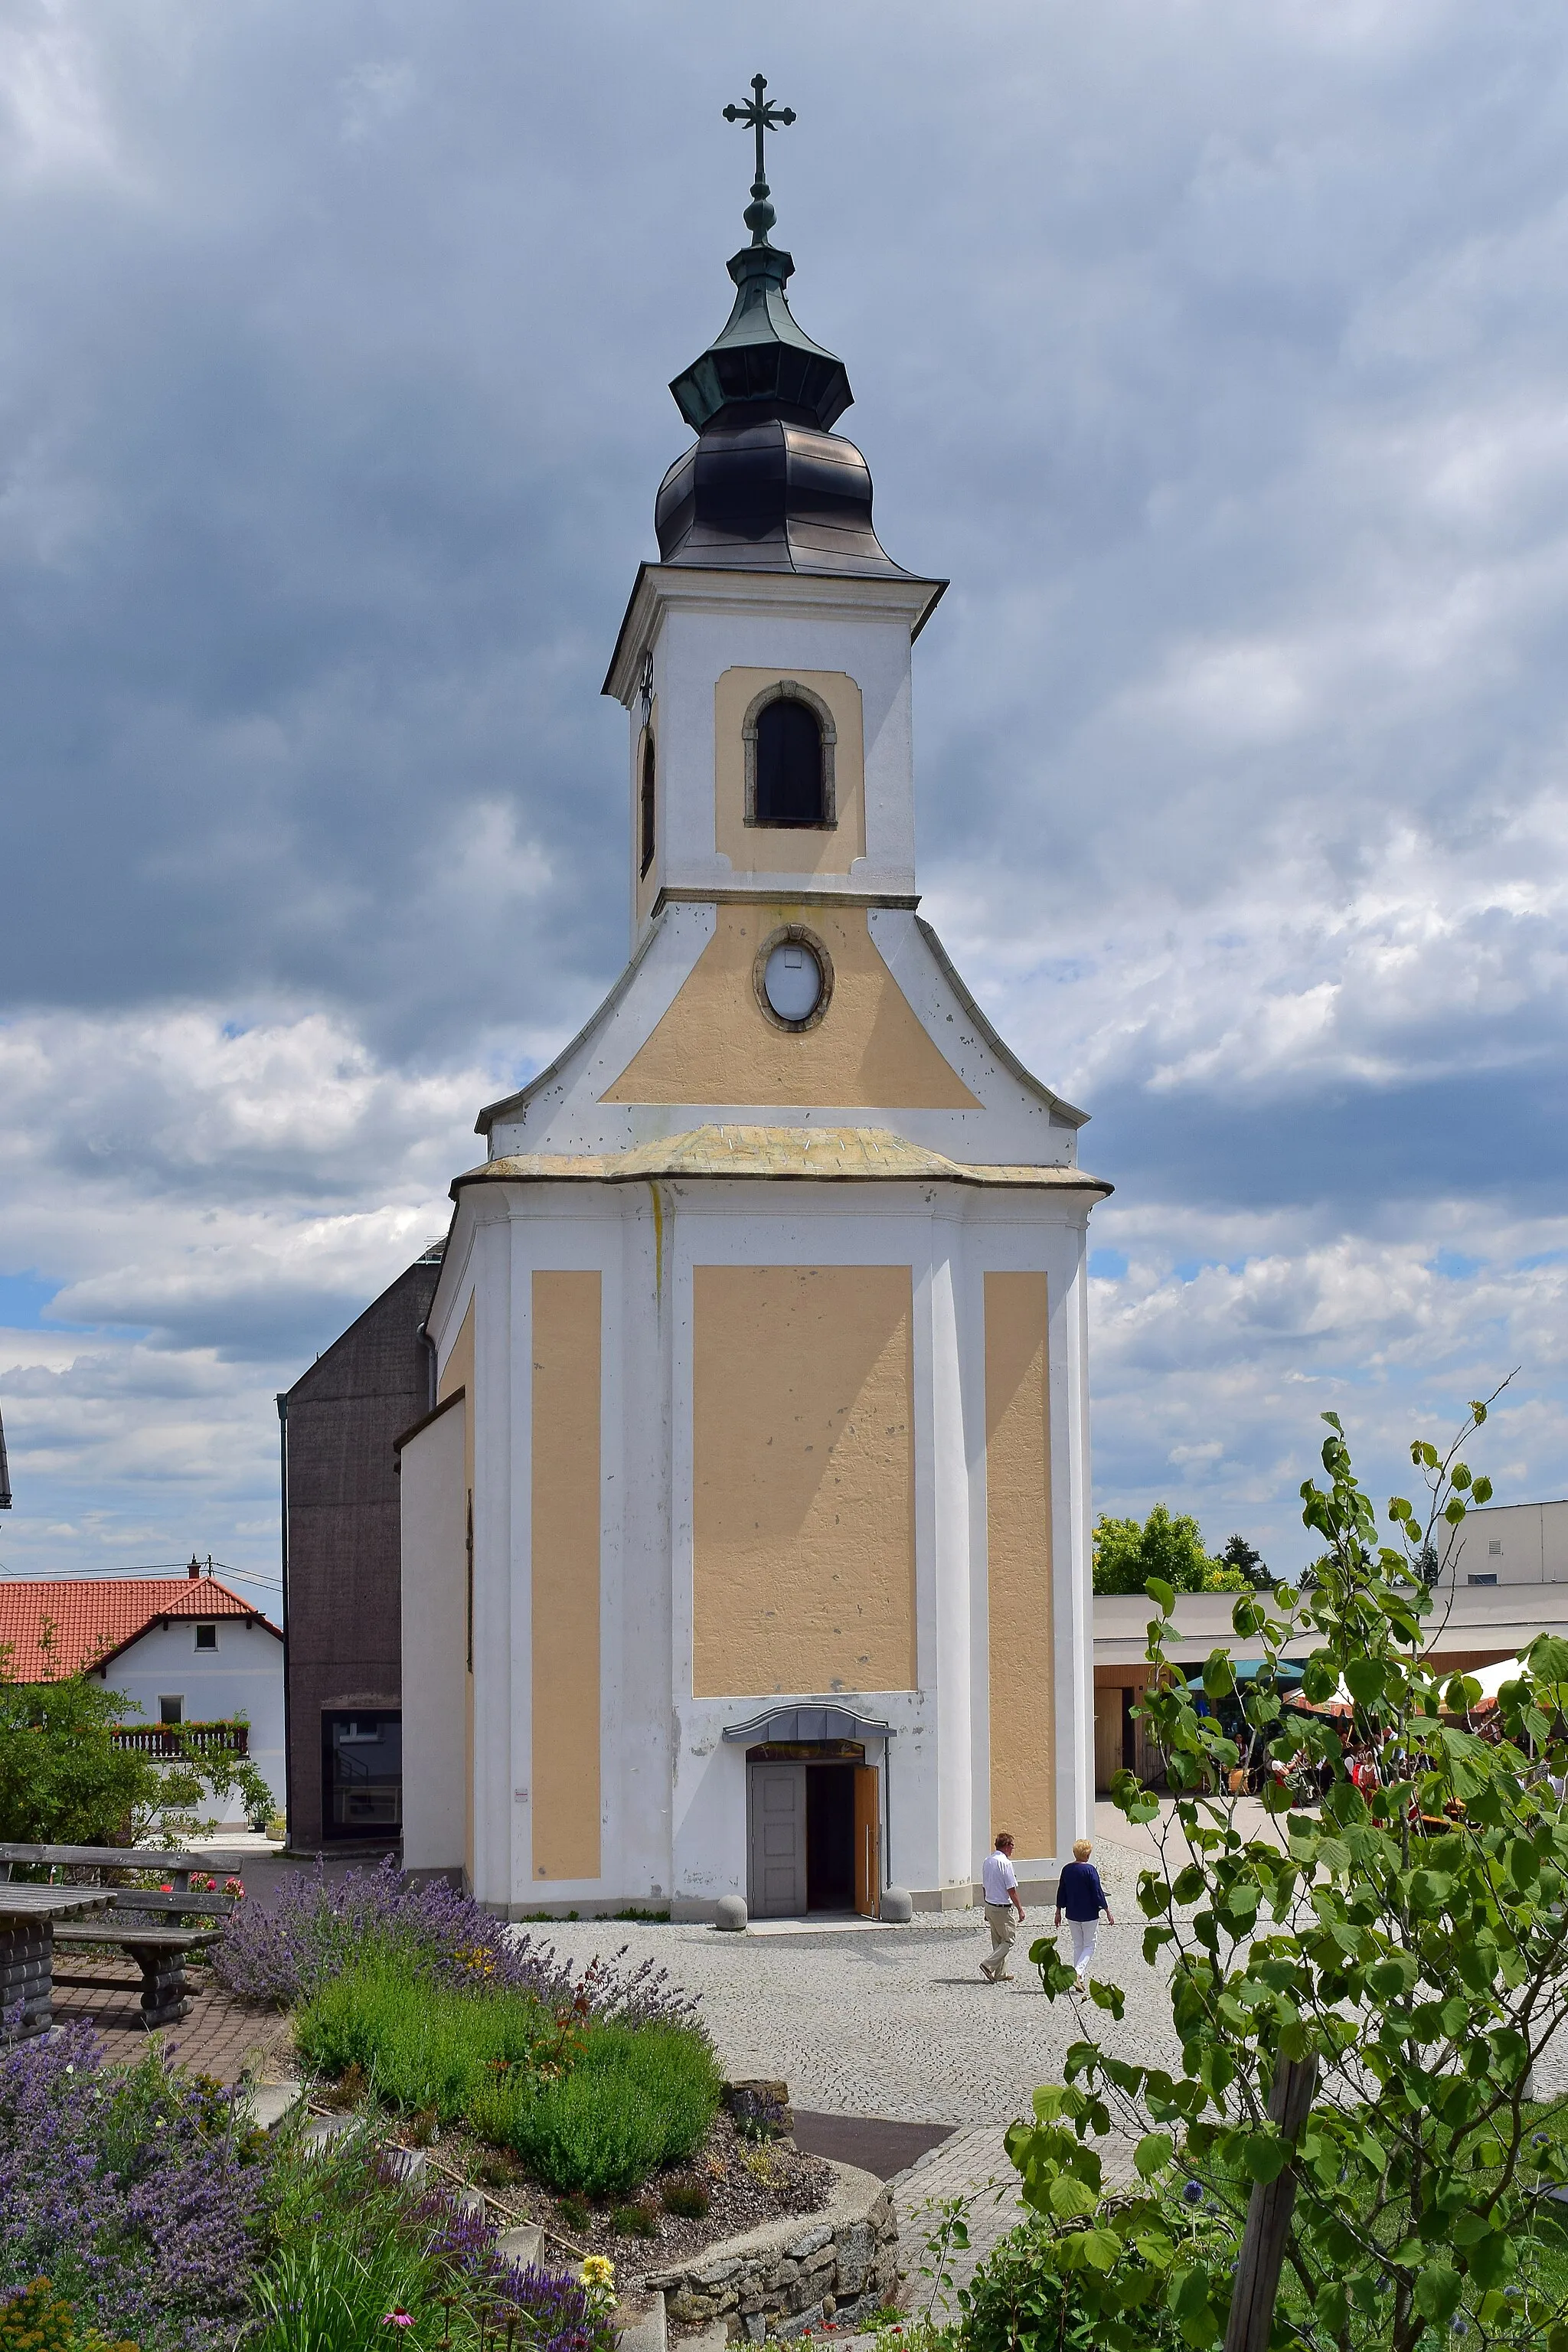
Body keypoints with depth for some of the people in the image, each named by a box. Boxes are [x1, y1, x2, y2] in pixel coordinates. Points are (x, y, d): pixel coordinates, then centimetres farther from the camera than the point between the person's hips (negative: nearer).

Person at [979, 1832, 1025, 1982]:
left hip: (989, 1906, 9)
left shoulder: (987, 1861, 8)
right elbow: (1011, 1890, -17)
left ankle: (1001, 1973, 19)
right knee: (1009, 1940, 2)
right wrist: (1020, 1909, -9)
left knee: (997, 1940, 16)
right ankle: (989, 1965, -9)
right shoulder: (1005, 1863, -18)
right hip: (1003, 1908, -9)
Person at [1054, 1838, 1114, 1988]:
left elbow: (1061, 1893, 9)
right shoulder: (1090, 1870, -14)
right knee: (1089, 1946, 5)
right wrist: (1107, 1911, -4)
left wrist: (1058, 1912, 20)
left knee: (1077, 1946, 14)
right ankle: (1079, 1972, -16)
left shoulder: (1067, 1870, 2)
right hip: (1089, 1915, -5)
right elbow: (1098, 1893, -13)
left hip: (1072, 1915, 5)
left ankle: (1080, 1979, 13)